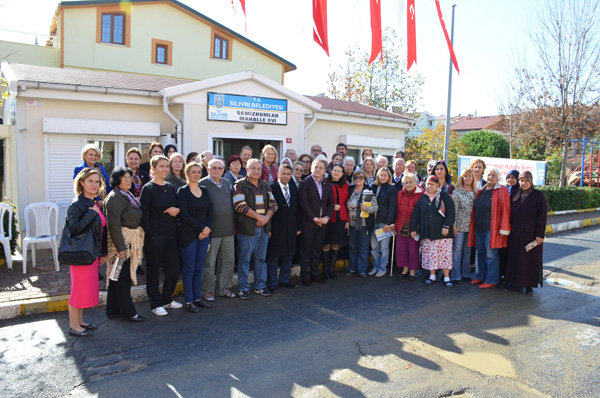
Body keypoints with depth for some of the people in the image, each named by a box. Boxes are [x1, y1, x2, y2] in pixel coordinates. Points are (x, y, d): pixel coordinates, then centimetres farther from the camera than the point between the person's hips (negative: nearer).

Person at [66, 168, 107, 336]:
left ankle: (79, 322, 27)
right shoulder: (77, 205, -13)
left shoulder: (95, 204, 12)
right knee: (80, 289, -1)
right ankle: (73, 326, 12)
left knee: (89, 288, 14)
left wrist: (102, 253, 16)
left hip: (92, 252, 8)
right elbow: (74, 228, -25)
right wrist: (92, 214, -23)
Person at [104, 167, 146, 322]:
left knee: (119, 276, 15)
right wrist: (120, 247, -22)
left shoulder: (128, 195, 15)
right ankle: (128, 312, 6)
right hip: (121, 241, -10)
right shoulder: (115, 197, -14)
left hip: (130, 242, 10)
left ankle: (114, 310, 25)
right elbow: (114, 223, -20)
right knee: (122, 277, -1)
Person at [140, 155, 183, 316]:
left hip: (171, 235, 6)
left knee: (174, 269, 9)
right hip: (155, 236, -6)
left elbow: (178, 205, 18)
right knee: (153, 270, 5)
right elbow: (144, 215, -8)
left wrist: (177, 210, -6)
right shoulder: (148, 189, -5)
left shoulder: (170, 187, 11)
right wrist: (151, 235, -15)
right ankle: (156, 304, 18)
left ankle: (167, 299, 28)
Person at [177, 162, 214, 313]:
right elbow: (184, 214, -13)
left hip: (204, 234, 5)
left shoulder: (204, 190, 12)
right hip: (188, 234, -5)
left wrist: (207, 227, -8)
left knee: (199, 268, 10)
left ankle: (197, 298, 19)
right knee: (189, 269, 0)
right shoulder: (182, 191, -4)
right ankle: (189, 302, 8)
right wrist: (201, 228, -14)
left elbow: (210, 211, 8)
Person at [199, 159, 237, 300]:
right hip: (211, 230, -6)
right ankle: (208, 290, 17)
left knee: (229, 260, 10)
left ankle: (223, 288, 24)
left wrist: (234, 224, 14)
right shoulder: (203, 184, -5)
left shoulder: (228, 183, 13)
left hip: (228, 230, 6)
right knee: (209, 262, 3)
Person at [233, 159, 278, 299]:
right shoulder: (240, 185, -3)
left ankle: (260, 286, 24)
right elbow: (240, 205, -14)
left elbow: (273, 204, 8)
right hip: (247, 229, -5)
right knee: (244, 259, 1)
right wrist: (258, 216, -15)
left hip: (264, 228, 5)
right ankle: (243, 288, 13)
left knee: (261, 258, 12)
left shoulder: (265, 185, 14)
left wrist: (266, 217, -10)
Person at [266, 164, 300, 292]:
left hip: (290, 229, 6)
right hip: (276, 228, -5)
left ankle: (284, 279, 27)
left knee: (288, 255, 13)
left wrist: (298, 227, 10)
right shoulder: (272, 188, -7)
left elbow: (296, 209, 13)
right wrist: (268, 228, -13)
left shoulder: (294, 189, 11)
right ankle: (272, 283, 12)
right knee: (273, 257, 2)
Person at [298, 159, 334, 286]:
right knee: (306, 252, 3)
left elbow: (331, 203, 10)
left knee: (317, 251, 13)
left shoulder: (327, 186, 12)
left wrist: (327, 217, -6)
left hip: (322, 223, 5)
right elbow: (303, 202, -13)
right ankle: (305, 276, 12)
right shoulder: (305, 183, -6)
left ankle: (314, 274, 23)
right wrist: (314, 218, -16)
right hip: (308, 223, -5)